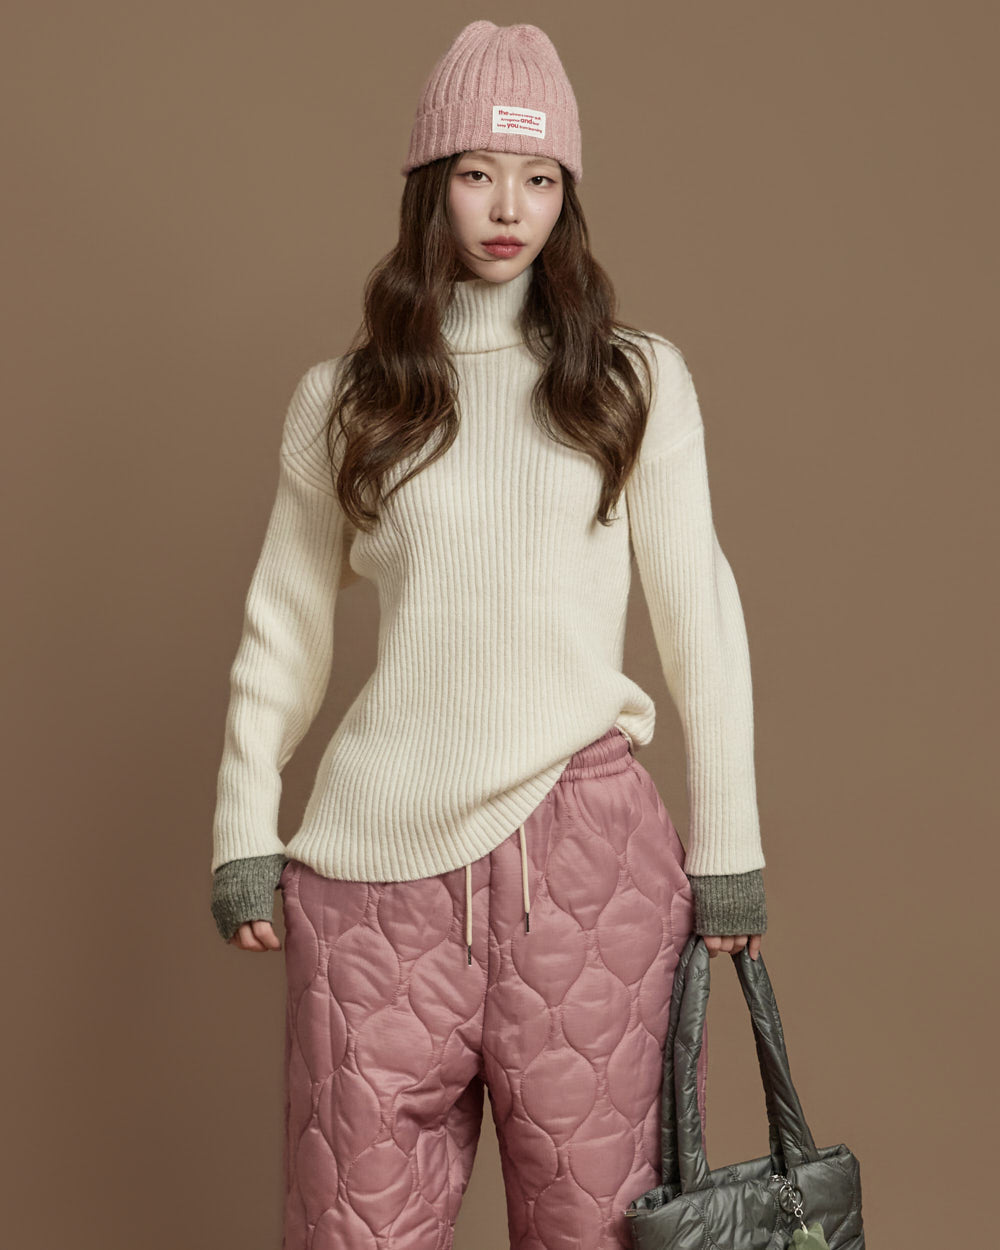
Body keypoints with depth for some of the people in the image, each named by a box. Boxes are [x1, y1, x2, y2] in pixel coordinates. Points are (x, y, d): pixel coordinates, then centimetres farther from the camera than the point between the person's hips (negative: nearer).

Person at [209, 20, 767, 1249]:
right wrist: (245, 832, 7)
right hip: (380, 851, 1)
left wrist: (726, 846, 3)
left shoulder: (636, 379, 5)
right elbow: (282, 628, 13)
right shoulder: (340, 397, 8)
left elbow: (699, 611, 5)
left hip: (581, 841, 0)